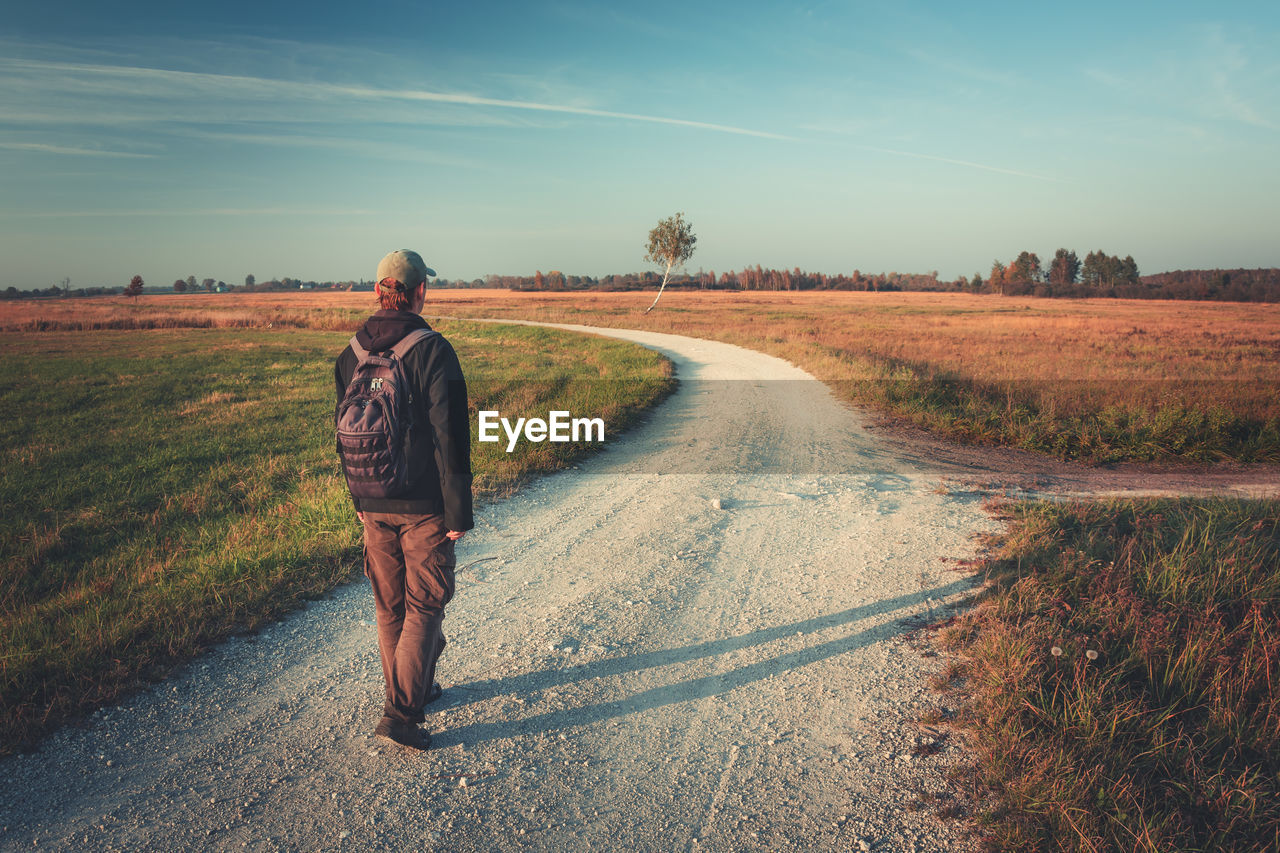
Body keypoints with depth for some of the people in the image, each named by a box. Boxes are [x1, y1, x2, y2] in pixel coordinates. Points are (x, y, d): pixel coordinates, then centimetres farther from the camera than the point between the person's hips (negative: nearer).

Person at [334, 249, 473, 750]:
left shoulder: (351, 354, 4)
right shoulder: (433, 352, -16)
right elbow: (450, 439, -17)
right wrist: (459, 511, -10)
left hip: (374, 504, 6)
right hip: (424, 506, -6)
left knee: (390, 605, 17)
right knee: (425, 605, 5)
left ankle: (414, 690, 34)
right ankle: (400, 713, 2)